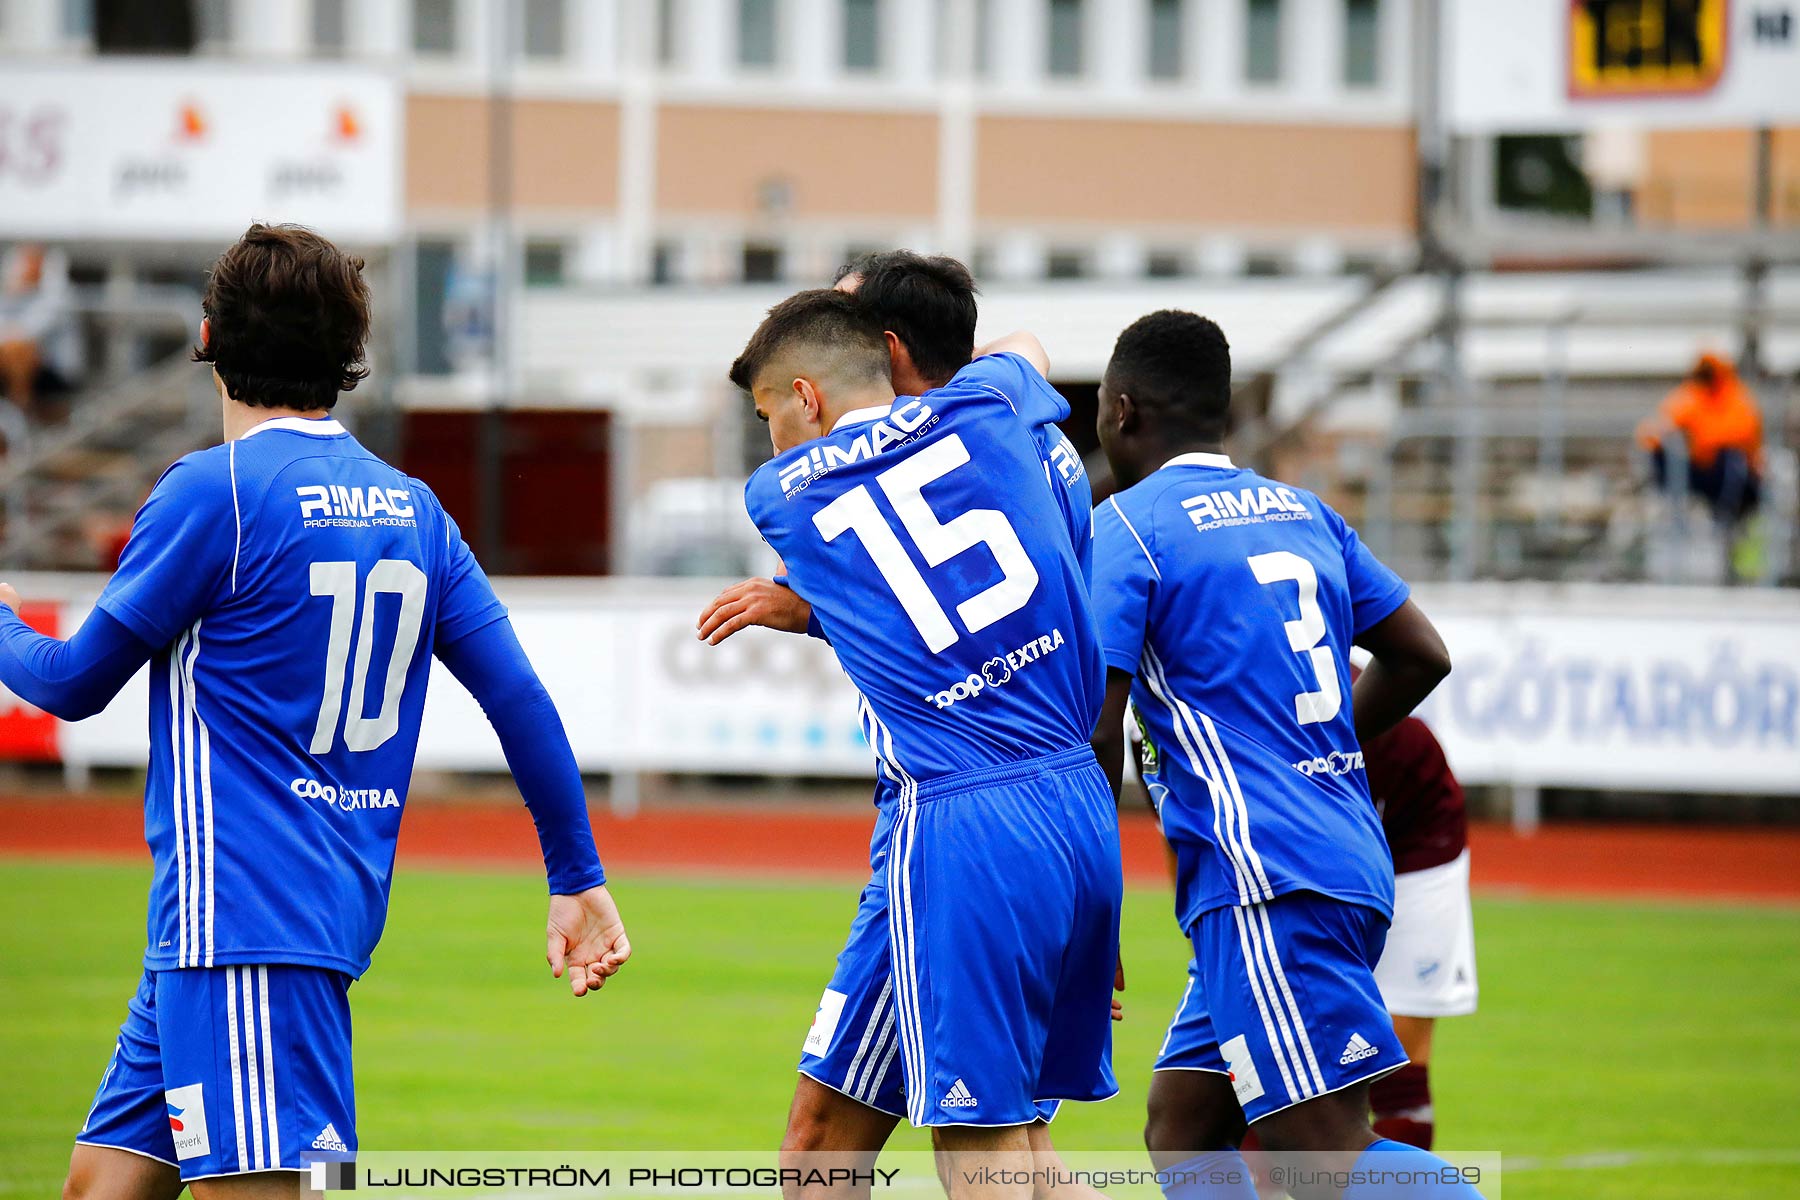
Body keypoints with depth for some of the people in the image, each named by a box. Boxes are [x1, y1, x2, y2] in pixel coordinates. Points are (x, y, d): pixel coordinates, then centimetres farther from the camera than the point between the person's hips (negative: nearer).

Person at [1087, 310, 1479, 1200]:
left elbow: (1095, 733, -10)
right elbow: (1420, 656, 23)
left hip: (1268, 885, -8)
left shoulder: (1125, 527, -4)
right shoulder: (1303, 513, 17)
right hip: (1349, 862, 8)